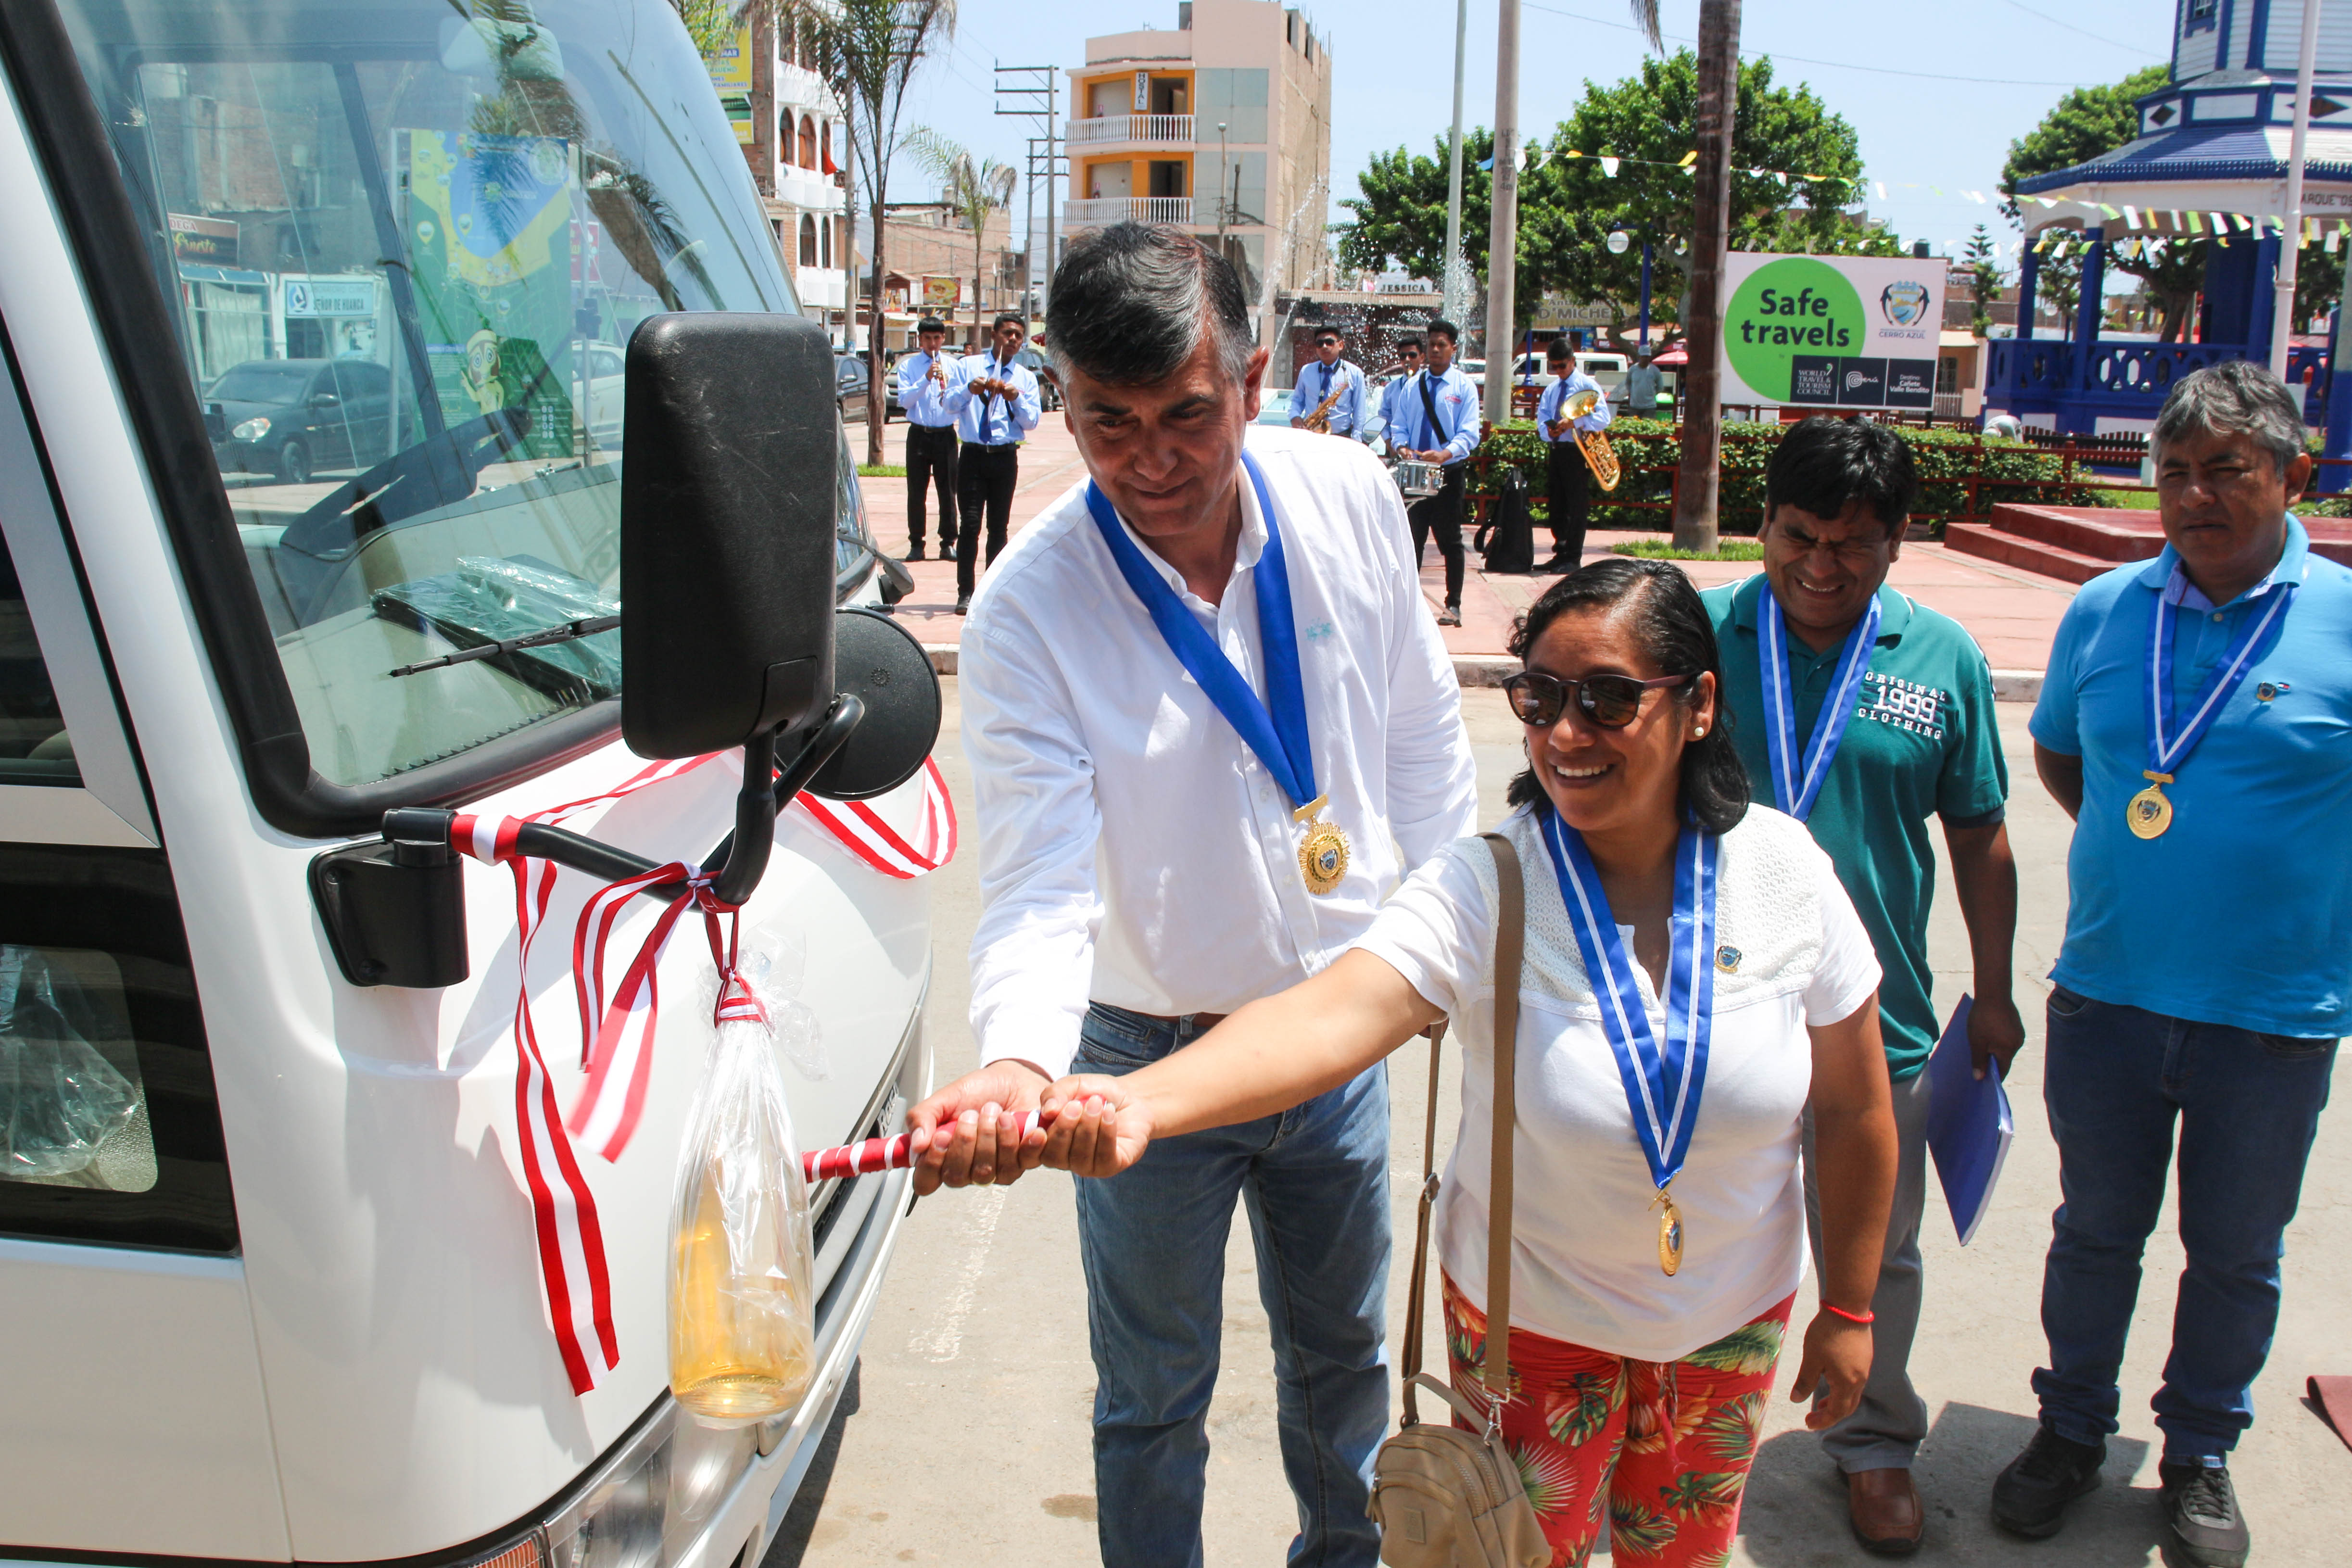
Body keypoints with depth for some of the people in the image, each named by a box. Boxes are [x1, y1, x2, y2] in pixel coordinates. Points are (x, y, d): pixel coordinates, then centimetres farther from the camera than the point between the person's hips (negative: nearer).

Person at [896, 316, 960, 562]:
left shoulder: (952, 366, 7)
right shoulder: (908, 366, 5)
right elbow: (904, 401, -8)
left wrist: (946, 386, -20)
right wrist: (926, 379, -17)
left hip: (946, 434, 0)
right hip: (919, 434, 0)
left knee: (948, 491, 1)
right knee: (916, 492, 1)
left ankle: (948, 543, 9)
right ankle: (916, 544, 8)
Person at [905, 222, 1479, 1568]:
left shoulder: (1349, 498, -12)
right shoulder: (1030, 608, -22)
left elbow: (1421, 726, 3)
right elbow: (1039, 883, -26)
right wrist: (1018, 1062, -44)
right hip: (1148, 1052, -3)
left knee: (1345, 1352, 24)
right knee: (1155, 1393, 15)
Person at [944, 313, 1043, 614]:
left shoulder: (1026, 378, 10)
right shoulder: (968, 367, 8)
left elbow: (1031, 422, 1)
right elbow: (950, 405, -2)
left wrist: (1015, 398, -17)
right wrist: (969, 389, -21)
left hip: (1006, 457, 2)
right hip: (973, 455, -1)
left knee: (999, 526, 6)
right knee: (970, 523, -9)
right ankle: (965, 592, -6)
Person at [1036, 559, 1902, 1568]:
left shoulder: (1785, 873, -16)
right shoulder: (1481, 891, -25)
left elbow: (1854, 1108, -4)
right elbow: (1332, 1018, -43)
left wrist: (1849, 1308, 4)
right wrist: (1138, 1101, -61)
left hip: (1735, 1317, 3)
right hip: (1531, 1316, -2)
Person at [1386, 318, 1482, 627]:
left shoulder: (1464, 387, -1)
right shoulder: (1412, 385, 10)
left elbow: (1469, 433, -10)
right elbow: (1399, 426, 9)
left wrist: (1445, 454, -28)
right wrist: (1402, 446, -14)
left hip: (1450, 473, -3)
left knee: (1450, 540, 2)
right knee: (1412, 538, 5)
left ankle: (1453, 605, 9)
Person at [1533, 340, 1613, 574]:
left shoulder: (1587, 386, -5)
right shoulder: (1552, 389, 16)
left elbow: (1604, 418, -14)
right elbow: (1542, 415, 17)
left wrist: (1574, 423, -25)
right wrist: (1547, 430, -7)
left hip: (1578, 452, -7)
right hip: (1555, 450, 7)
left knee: (1576, 508, -5)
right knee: (1557, 506, 10)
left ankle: (1573, 558, -1)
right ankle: (1560, 553, 18)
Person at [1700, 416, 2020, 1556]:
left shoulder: (1943, 659, -3)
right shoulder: (1699, 632, -7)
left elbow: (1978, 838, 6)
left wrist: (1992, 992, 8)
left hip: (1876, 1021, 1)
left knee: (1876, 1254, 17)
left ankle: (1874, 1442, 41)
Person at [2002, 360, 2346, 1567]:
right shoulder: (2104, 611, -1)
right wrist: (2143, 848, 6)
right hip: (2108, 993, 2)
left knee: (2236, 1253, 15)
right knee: (2095, 1231, 16)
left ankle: (2201, 1454, 37)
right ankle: (2072, 1430, 37)